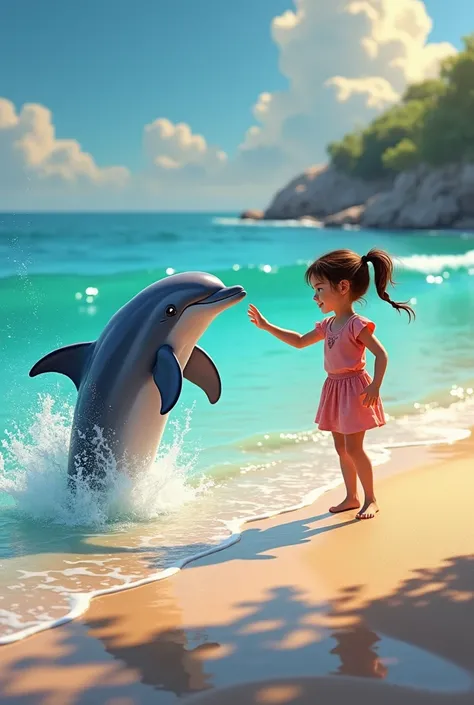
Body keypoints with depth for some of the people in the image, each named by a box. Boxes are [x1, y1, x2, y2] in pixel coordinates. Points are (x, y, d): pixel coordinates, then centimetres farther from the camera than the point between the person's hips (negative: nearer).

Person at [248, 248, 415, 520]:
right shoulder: (328, 325, 9)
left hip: (354, 389, -8)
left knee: (353, 447, -5)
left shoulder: (357, 324, -17)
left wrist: (375, 386, -29)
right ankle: (352, 497, 23)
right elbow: (300, 341, 20)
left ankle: (371, 499, 8)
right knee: (341, 447, 12)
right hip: (334, 389, 8)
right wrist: (267, 326, 16)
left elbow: (381, 355, -19)